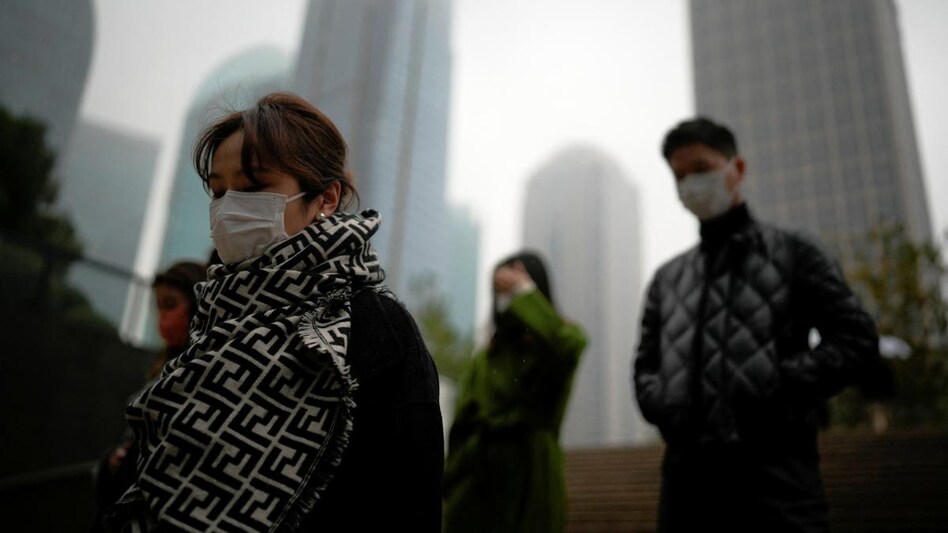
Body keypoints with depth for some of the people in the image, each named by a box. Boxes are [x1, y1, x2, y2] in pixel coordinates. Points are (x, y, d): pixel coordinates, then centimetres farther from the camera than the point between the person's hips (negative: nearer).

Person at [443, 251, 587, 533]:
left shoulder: (561, 338, 5)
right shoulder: (482, 361, 15)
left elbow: (571, 344, -22)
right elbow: (461, 430, 9)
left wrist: (524, 293, -14)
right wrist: (451, 501, 2)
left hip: (531, 481, -3)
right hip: (477, 485, 3)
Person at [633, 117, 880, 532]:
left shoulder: (791, 253, 10)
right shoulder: (666, 279, 20)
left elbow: (856, 339, 2)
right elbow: (646, 366, 19)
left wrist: (777, 391, -9)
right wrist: (664, 406, -2)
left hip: (773, 467, -3)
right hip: (686, 469, 4)